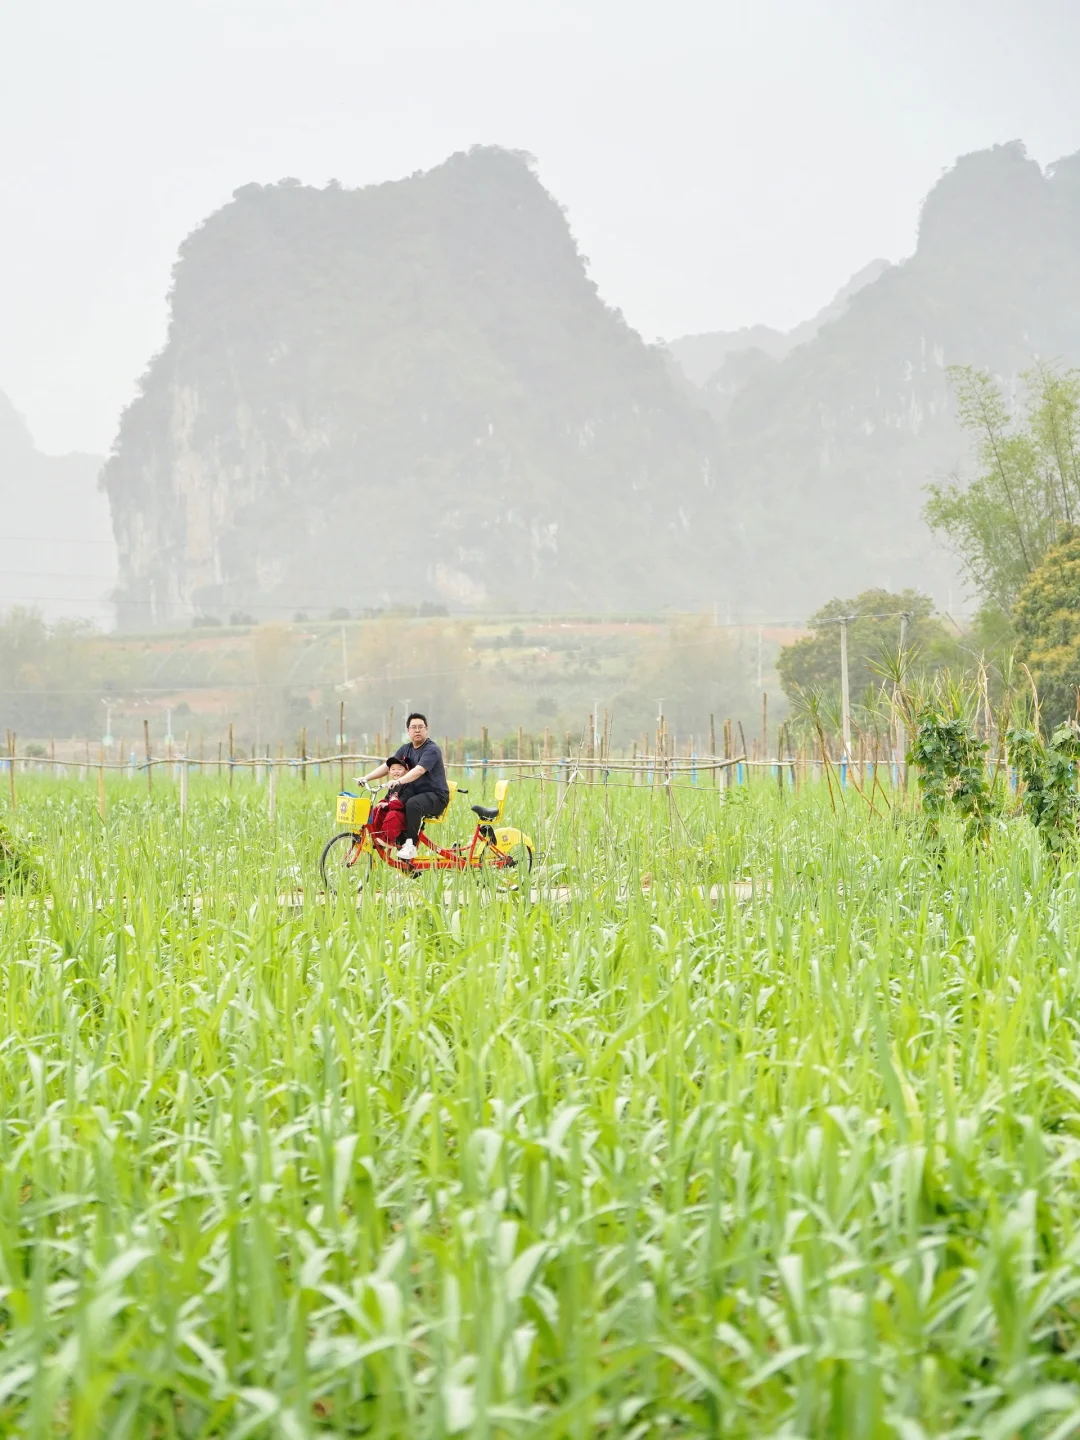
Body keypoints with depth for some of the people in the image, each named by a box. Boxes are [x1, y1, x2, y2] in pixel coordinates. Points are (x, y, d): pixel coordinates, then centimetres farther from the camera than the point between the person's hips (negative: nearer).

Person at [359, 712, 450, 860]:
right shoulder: (406, 750, 10)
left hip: (436, 795, -8)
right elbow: (387, 766, 5)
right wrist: (366, 777, -11)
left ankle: (410, 846, -33)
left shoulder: (432, 750, -14)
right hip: (416, 792, 8)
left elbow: (419, 771, -31)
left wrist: (398, 781, -45)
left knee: (413, 804, -36)